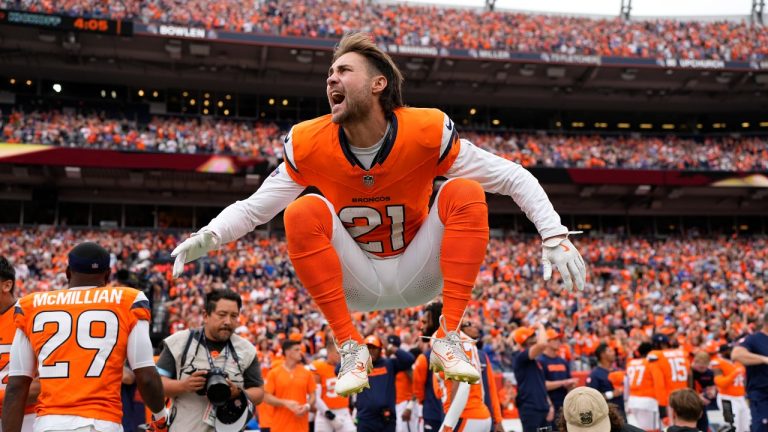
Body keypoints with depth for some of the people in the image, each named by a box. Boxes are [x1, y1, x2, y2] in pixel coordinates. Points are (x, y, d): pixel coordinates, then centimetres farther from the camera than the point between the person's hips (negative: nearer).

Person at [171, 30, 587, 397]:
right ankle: (351, 348, -19)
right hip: (356, 284, 1)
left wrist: (554, 236, -25)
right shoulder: (309, 145, -13)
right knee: (304, 211, -26)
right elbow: (254, 207, -6)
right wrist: (209, 236, -25)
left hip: (417, 276, 0)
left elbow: (514, 178, -13)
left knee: (465, 193, -23)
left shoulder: (427, 132, -18)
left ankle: (448, 340, -21)